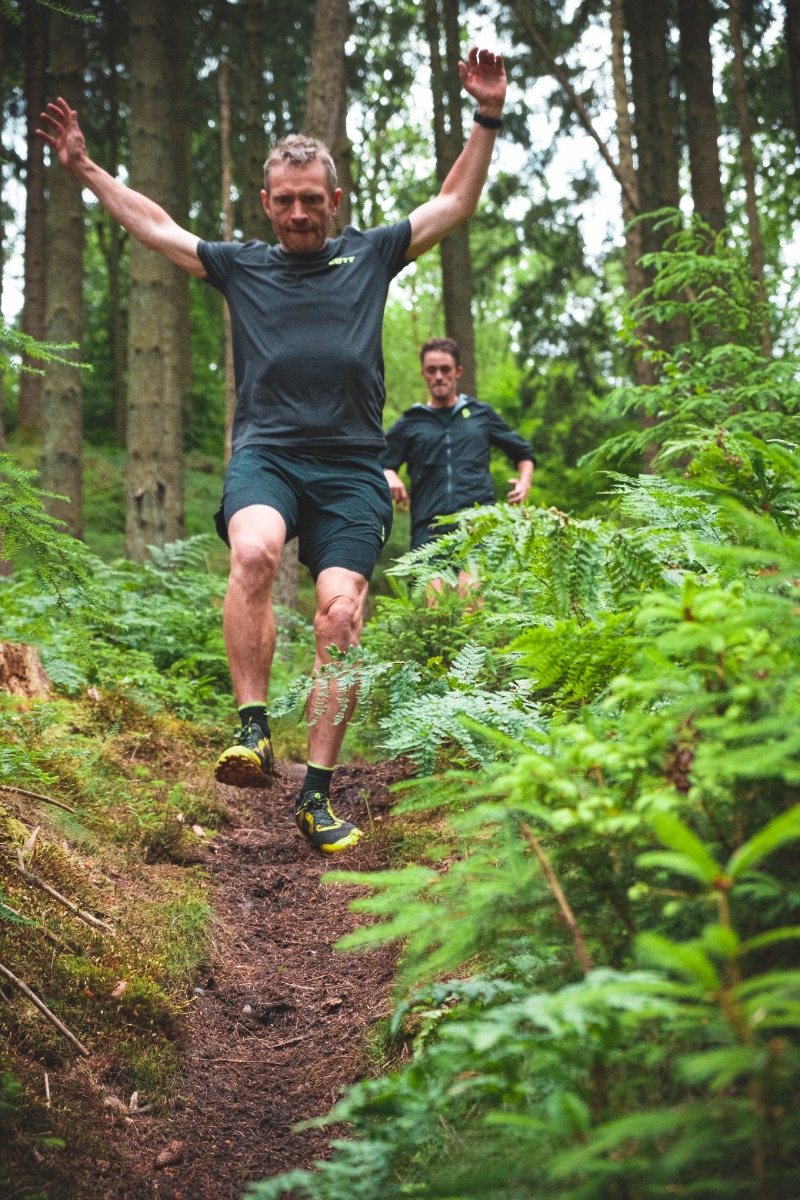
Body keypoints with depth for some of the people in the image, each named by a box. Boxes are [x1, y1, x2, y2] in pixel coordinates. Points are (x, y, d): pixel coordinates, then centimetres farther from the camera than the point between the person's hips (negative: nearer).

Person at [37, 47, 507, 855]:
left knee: (341, 615, -14)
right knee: (253, 553, -33)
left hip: (351, 466, 0)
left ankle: (317, 793, -7)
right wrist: (86, 170, 32)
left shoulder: (371, 255, 19)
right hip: (265, 452, 0)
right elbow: (154, 226, 31)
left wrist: (487, 119, 19)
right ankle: (252, 731, -25)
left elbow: (455, 203, 25)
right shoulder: (241, 265, 21)